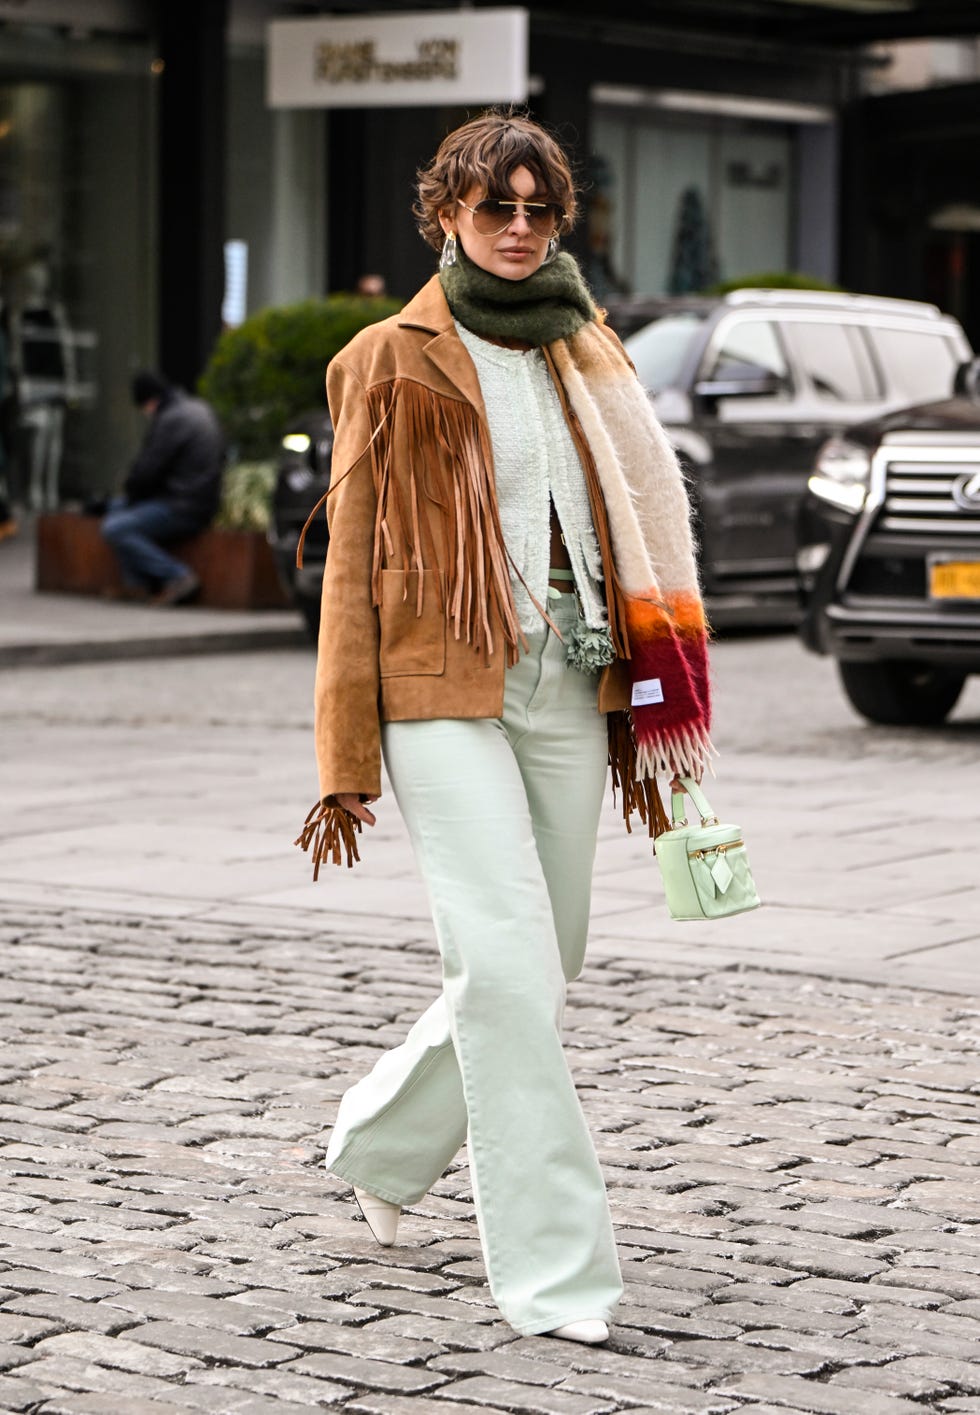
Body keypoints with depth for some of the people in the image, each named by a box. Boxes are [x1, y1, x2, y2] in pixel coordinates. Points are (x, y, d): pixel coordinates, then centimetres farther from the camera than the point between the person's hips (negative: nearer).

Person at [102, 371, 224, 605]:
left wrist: (131, 493, 4)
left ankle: (177, 577, -15)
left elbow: (148, 469, -17)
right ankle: (136, 584, 11)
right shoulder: (199, 409, 14)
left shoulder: (172, 419, -17)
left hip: (183, 511, -11)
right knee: (116, 506, 21)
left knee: (114, 529, -18)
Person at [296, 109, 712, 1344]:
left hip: (567, 692, 5)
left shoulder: (583, 356, 16)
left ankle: (382, 1143, 35)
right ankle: (554, 1269, -9)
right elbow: (353, 563, 1)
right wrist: (345, 765, -3)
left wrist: (640, 728, 15)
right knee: (509, 966, -14)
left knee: (534, 970, 9)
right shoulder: (392, 362, 2)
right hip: (444, 694, -5)